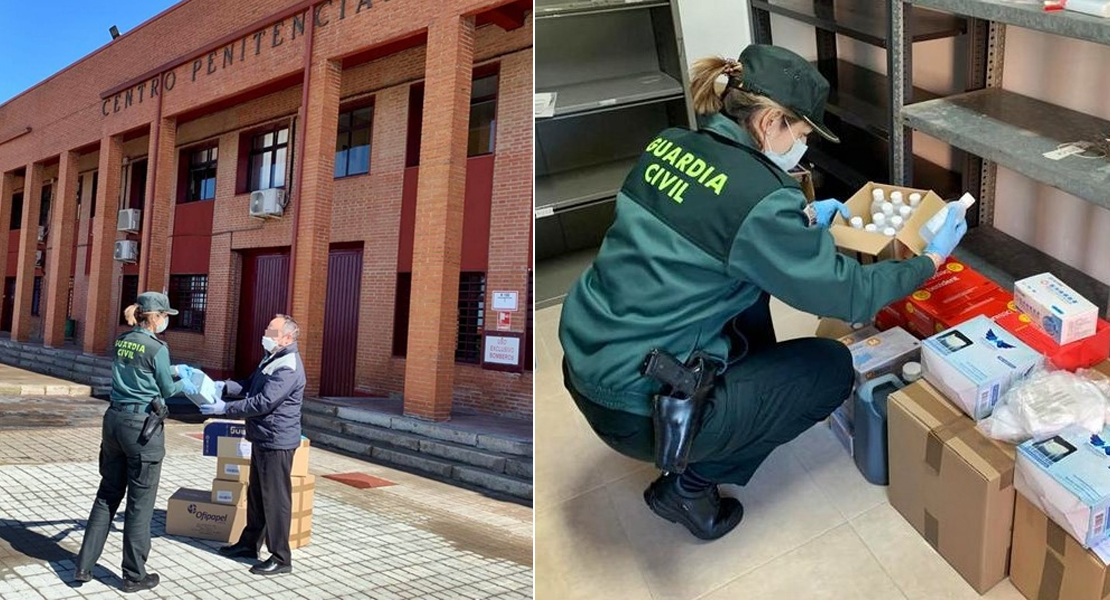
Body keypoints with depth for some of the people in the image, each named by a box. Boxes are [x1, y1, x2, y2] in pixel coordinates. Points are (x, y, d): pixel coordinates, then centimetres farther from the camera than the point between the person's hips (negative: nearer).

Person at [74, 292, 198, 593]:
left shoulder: (122, 341, 8)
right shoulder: (157, 348, -13)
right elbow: (166, 390, -4)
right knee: (140, 502, 3)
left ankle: (84, 566, 21)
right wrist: (184, 385, 16)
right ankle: (134, 575, 13)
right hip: (142, 425, -7)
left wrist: (173, 373, 25)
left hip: (115, 419, 7)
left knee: (107, 495, 17)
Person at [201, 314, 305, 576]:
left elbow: (262, 403, -25)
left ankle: (281, 558, 6)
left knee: (275, 498, -3)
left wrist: (225, 408, -18)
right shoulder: (272, 358, 12)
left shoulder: (288, 367, -21)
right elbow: (250, 385, 19)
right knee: (256, 494, 20)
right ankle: (250, 543, 35)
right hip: (262, 437, 10)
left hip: (277, 440, -10)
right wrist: (225, 386, 2)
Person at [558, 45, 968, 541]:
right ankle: (689, 483, 9)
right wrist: (932, 259, 8)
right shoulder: (759, 196, -19)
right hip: (638, 409, -8)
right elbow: (849, 294, -8)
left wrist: (803, 219, 22)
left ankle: (755, 381, 35)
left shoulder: (671, 144, 3)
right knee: (833, 366, 11)